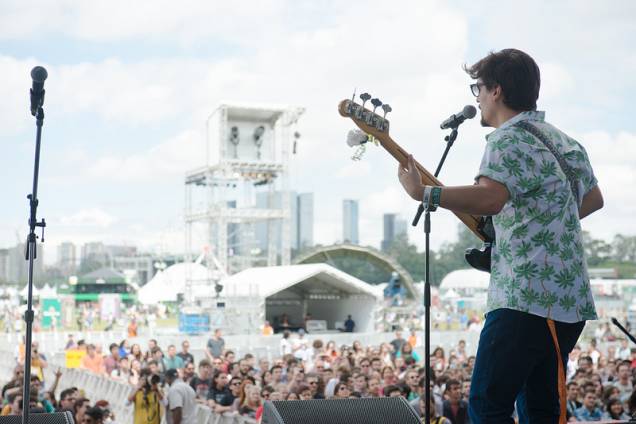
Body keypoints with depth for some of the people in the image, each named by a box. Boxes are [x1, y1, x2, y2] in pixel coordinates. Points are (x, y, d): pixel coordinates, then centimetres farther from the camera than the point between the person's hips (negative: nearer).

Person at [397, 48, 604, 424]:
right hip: (571, 301, 9)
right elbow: (594, 199, 34)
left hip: (527, 299, -9)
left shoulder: (509, 139, -10)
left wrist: (423, 193, -26)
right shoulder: (563, 140, 19)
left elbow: (489, 198, -30)